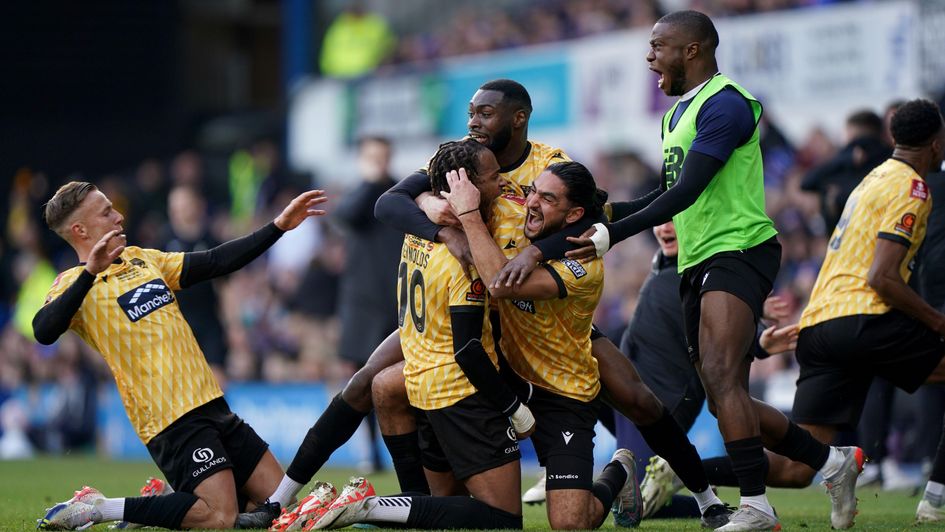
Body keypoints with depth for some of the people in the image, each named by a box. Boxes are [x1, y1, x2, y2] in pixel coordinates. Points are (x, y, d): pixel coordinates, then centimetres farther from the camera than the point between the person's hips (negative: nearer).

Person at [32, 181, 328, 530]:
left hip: (212, 405, 8)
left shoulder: (141, 259, 18)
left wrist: (279, 226, 17)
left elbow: (215, 262, 21)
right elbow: (44, 332, -27)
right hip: (171, 419, -8)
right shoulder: (76, 283, -7)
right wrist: (90, 273, -36)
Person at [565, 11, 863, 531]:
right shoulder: (676, 114, 20)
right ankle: (833, 461, 20)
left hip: (737, 250, -10)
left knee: (721, 378, -24)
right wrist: (604, 215, 17)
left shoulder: (725, 104, -12)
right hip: (698, 264, 10)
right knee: (728, 401, 8)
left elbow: (686, 192, -21)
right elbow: (667, 194, 31)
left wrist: (612, 234, -23)